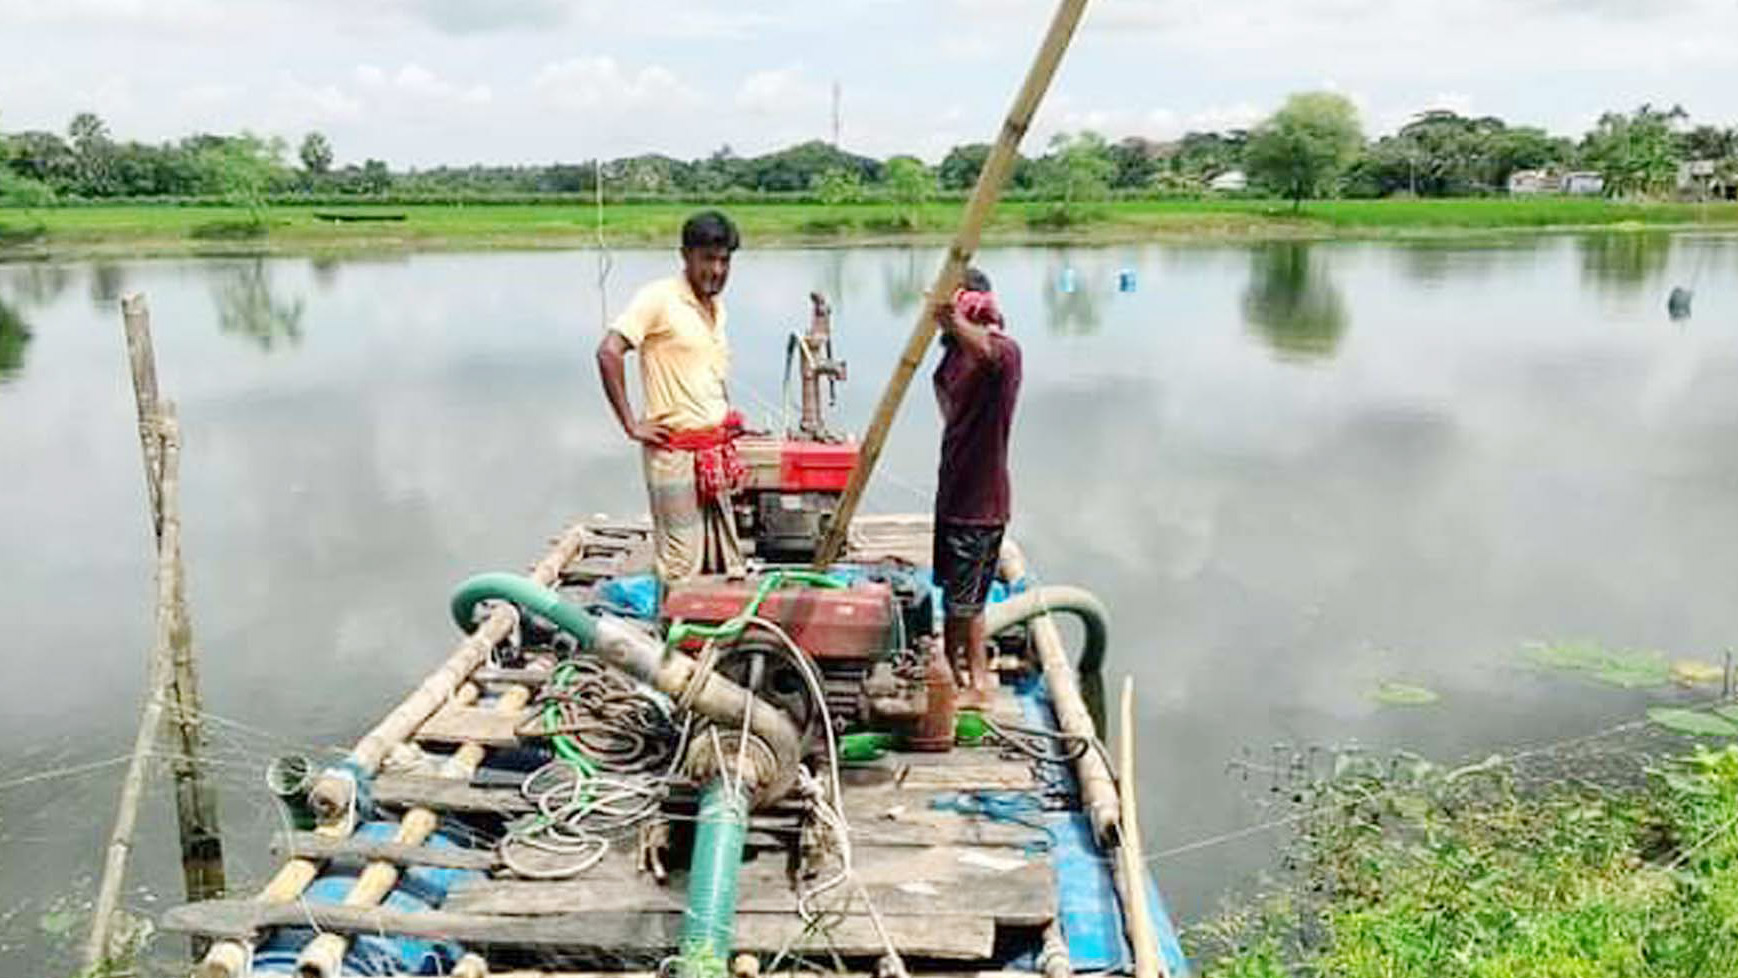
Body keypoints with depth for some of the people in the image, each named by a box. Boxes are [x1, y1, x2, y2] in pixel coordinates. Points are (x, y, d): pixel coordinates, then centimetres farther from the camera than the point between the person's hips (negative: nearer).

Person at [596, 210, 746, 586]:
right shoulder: (659, 298, -10)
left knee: (727, 569, 12)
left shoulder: (716, 305, 14)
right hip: (675, 453, -8)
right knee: (681, 569, -6)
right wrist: (631, 424, -18)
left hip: (715, 454, 8)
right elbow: (609, 352, -19)